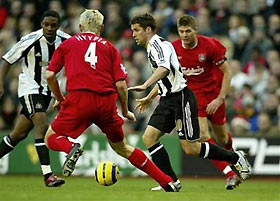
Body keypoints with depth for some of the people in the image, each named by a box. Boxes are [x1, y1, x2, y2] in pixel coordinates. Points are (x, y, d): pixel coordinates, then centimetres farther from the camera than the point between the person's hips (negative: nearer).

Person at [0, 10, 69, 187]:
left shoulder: (65, 41, -7)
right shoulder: (31, 41, -18)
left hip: (46, 91, 5)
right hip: (29, 88, -5)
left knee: (19, 134, 10)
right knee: (42, 126, -23)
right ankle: (47, 175, -27)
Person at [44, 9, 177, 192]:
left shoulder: (67, 44, 16)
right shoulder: (109, 47, 16)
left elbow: (49, 75, 8)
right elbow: (121, 84, 8)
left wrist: (60, 99, 23)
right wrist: (125, 111, 21)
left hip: (79, 98, -3)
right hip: (107, 102, 3)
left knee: (51, 138, 11)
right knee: (121, 147, 19)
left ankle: (71, 149, -24)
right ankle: (167, 182, 15)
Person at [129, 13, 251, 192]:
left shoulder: (158, 44, -13)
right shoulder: (152, 48, 18)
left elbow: (164, 69, -34)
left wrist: (144, 86, -45)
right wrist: (149, 98, 37)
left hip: (181, 98, -10)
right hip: (167, 100, 10)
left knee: (190, 148, -9)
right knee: (149, 138, -4)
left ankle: (236, 158, 8)